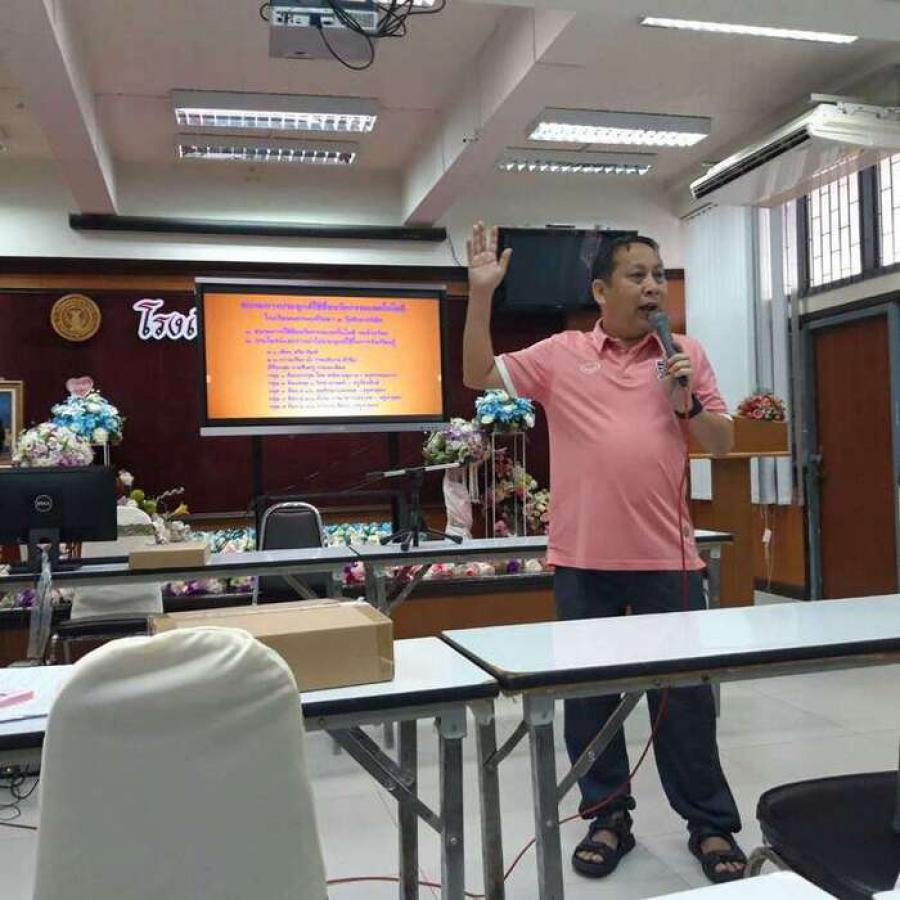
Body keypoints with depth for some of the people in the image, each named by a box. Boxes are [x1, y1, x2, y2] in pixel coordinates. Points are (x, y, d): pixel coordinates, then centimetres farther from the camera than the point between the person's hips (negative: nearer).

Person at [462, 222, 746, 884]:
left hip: (667, 555, 0)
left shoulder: (687, 355, 7)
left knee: (683, 691, 8)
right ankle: (609, 816, 28)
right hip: (583, 557, 0)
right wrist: (481, 294, -8)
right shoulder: (560, 354, 4)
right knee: (588, 692, 11)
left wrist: (687, 404, -11)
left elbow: (724, 443, 8)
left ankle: (711, 824, 25)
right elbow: (479, 376, 1)